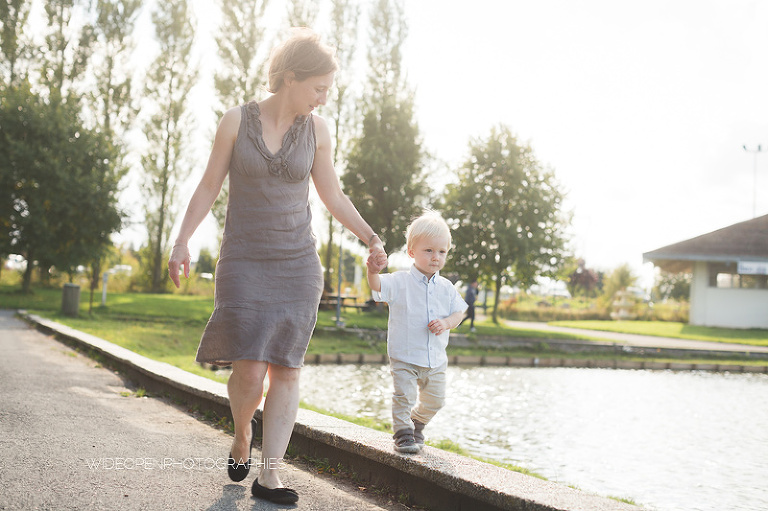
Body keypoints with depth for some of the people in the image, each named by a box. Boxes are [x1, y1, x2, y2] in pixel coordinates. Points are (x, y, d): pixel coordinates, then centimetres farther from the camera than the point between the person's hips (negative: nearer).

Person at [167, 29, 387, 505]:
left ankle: (270, 473, 2)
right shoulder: (236, 120, -5)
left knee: (286, 369, -4)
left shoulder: (316, 128, 1)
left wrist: (371, 238, -3)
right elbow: (209, 186, 2)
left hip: (297, 262, 2)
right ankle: (243, 432, 20)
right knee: (250, 371, -12)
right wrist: (182, 242, -6)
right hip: (244, 262, -2)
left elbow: (333, 195, 8)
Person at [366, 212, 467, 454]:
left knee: (434, 400, 15)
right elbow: (378, 287, -26)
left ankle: (417, 424, 41)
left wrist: (446, 323, -14)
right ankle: (403, 433, 7)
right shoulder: (400, 281, -10)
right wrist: (373, 272, -49)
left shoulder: (446, 287, 3)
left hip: (435, 360, 4)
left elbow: (458, 312, 8)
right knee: (404, 396, -12)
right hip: (404, 358, -4)